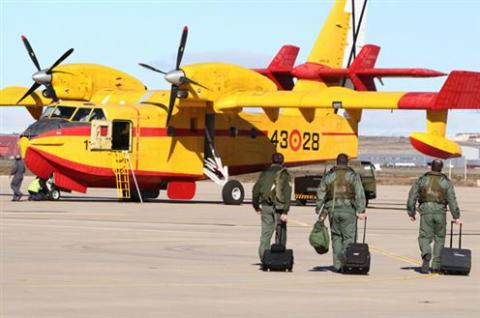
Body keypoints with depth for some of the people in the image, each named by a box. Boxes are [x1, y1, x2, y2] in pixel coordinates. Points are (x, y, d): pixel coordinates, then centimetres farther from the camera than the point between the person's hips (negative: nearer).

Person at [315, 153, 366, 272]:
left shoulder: (328, 176, 8)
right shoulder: (353, 175, 1)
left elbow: (320, 194, 9)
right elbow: (360, 194, -6)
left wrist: (320, 212, 17)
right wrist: (361, 211, -7)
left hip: (333, 210, 3)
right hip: (348, 209, -3)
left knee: (336, 237, 10)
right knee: (349, 237, -1)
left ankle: (337, 265, 6)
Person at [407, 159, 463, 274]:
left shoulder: (421, 180, 9)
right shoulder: (446, 182, 7)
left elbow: (412, 197, 5)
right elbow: (452, 200, 1)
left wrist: (411, 213, 12)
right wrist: (456, 217, 1)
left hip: (426, 210, 0)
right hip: (440, 211, 0)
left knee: (425, 237, 1)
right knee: (439, 238, 14)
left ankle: (426, 254, -31)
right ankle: (436, 265, 14)